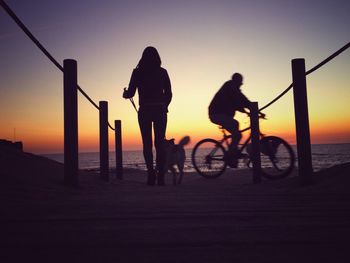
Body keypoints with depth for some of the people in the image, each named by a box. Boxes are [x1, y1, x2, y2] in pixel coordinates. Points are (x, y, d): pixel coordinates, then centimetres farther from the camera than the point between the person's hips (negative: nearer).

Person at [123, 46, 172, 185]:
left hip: (144, 111, -1)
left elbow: (130, 93, 0)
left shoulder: (137, 72, 0)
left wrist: (125, 94, 23)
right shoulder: (162, 72, 4)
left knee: (147, 144, 4)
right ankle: (160, 175, -1)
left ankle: (151, 173, -6)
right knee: (160, 143, 4)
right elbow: (169, 94, 4)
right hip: (160, 111, 1)